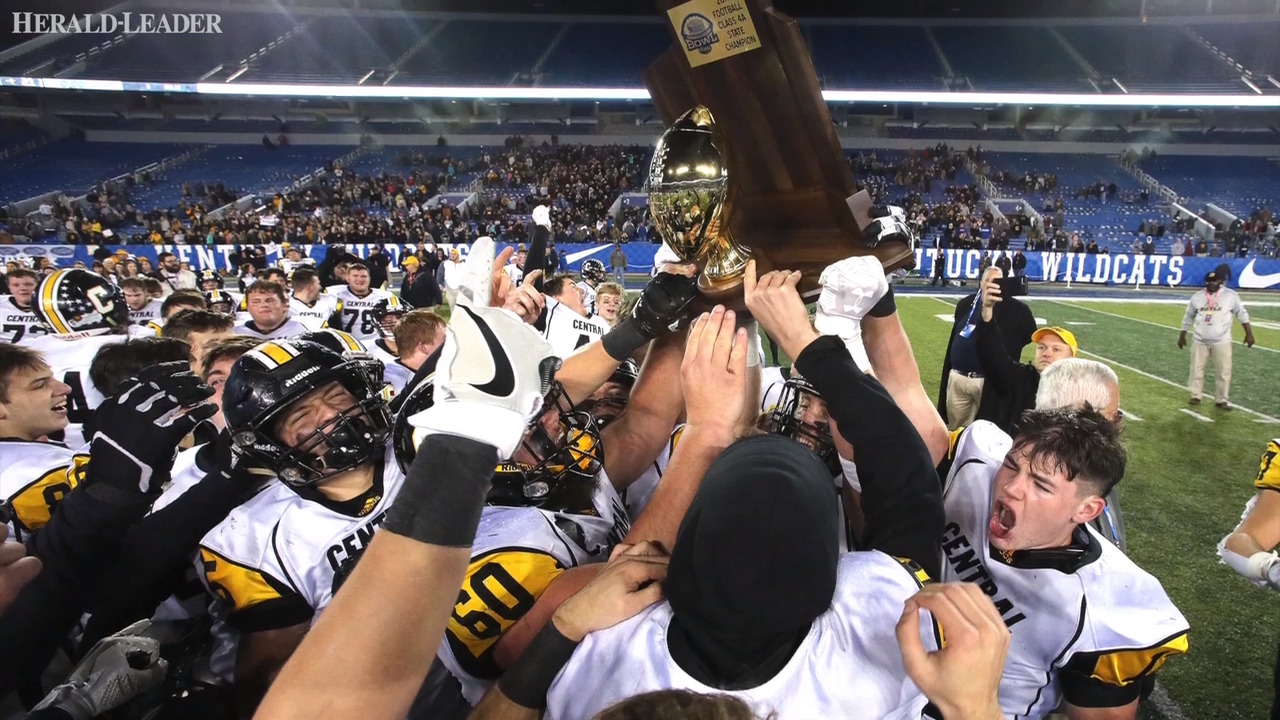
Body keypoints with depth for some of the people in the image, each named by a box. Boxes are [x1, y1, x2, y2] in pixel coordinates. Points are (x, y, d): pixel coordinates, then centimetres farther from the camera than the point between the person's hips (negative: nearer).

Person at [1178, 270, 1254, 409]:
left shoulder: (1230, 295, -3)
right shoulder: (1197, 296, 3)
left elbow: (1242, 314, 3)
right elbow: (1188, 316, 12)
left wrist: (1249, 333, 0)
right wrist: (1182, 335, 14)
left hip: (1222, 342, -2)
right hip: (1199, 341, 2)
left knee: (1223, 372, 1)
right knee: (1196, 369, 5)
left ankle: (1222, 400, 10)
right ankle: (1195, 396, 16)